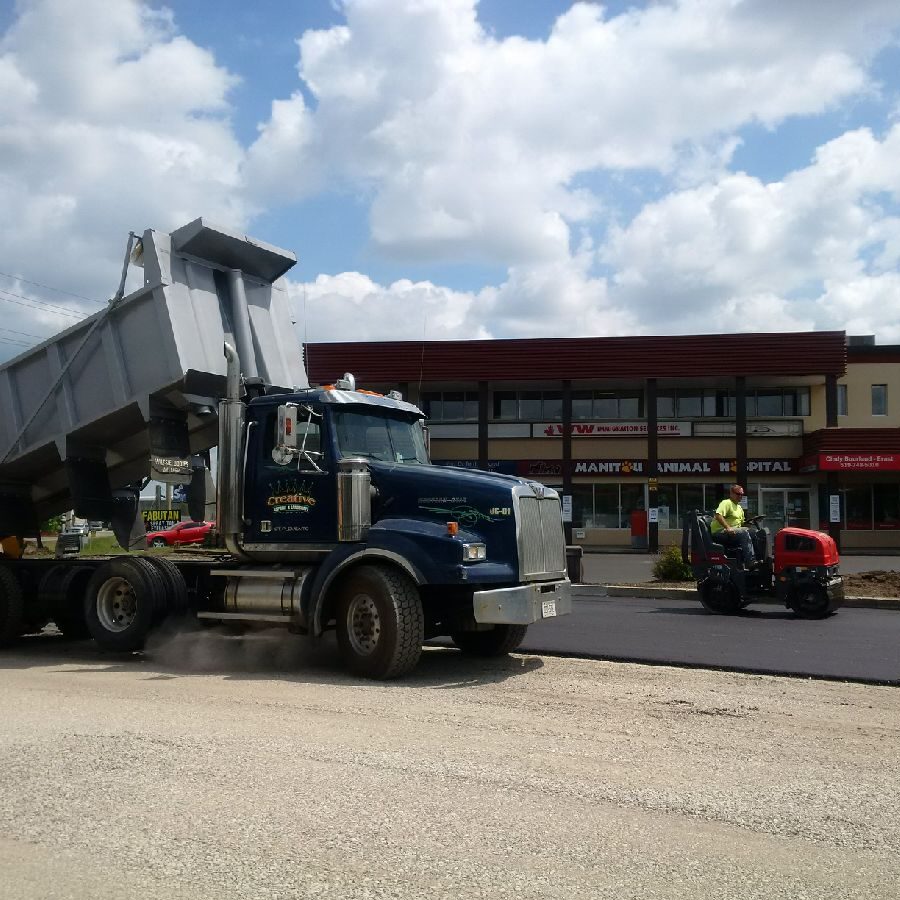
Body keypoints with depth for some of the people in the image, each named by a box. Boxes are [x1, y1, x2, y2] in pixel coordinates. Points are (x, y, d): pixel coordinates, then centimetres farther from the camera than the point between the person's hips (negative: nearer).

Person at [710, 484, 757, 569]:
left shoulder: (739, 508, 24)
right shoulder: (726, 503, -5)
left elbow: (742, 523, 30)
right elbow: (718, 515, -22)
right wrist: (728, 527, -30)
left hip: (734, 532, 9)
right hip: (720, 532, -9)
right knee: (744, 532, -30)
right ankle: (750, 562, -36)